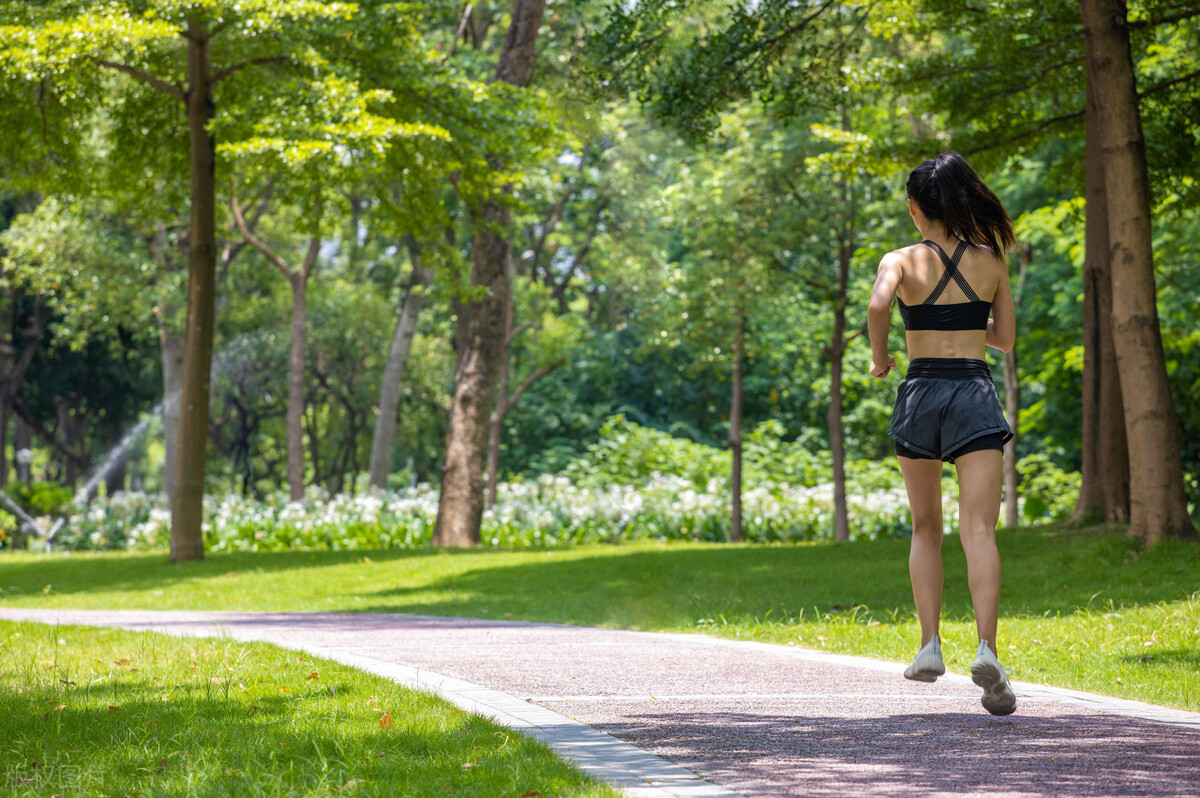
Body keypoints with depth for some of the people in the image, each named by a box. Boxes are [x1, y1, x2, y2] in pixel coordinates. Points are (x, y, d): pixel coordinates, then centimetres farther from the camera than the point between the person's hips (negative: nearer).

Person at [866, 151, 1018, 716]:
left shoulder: (902, 261, 0)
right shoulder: (991, 261, 7)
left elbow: (878, 305, -21)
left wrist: (878, 358, -4)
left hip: (920, 392, 0)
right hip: (976, 393, 0)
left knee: (926, 528, 17)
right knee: (979, 529, -9)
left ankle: (930, 646, 10)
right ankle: (986, 650, -26)